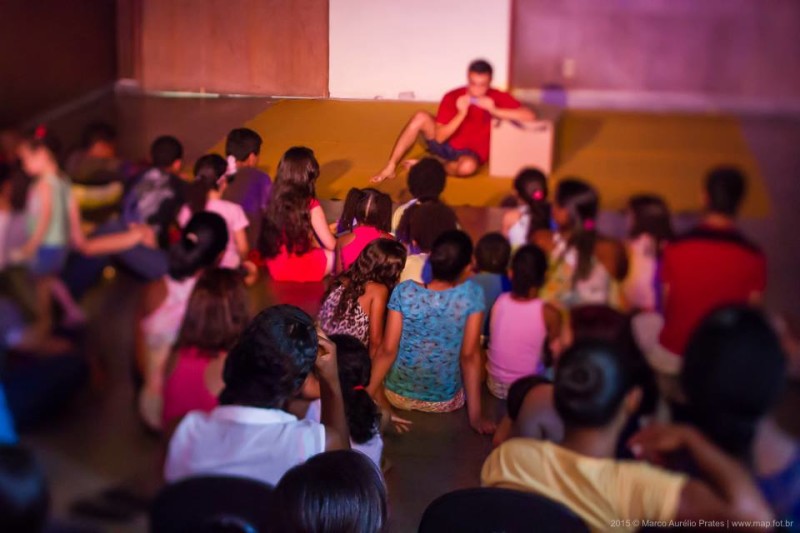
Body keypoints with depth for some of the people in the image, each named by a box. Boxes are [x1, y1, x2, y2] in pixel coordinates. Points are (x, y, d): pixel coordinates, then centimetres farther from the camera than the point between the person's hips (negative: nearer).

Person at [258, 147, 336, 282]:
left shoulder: (274, 200, -2)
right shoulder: (311, 205, -18)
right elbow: (331, 245, -8)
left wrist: (322, 230, 26)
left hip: (274, 268, 7)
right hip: (301, 269, -7)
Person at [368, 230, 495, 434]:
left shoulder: (404, 291, -15)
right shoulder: (472, 294, -18)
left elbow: (388, 351, -13)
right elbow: (469, 355, -16)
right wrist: (476, 415, -8)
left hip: (398, 395, 1)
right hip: (445, 401, 0)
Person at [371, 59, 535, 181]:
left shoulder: (498, 98, -13)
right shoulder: (452, 97, -14)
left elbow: (529, 116, -24)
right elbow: (440, 137, -17)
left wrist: (494, 111, -32)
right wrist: (461, 113, -30)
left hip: (470, 153, -1)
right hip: (445, 144, 2)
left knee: (468, 166, -40)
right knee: (421, 117, -26)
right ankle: (390, 167, -21)